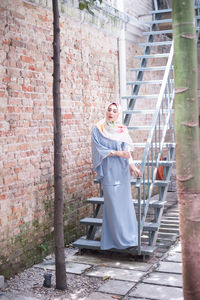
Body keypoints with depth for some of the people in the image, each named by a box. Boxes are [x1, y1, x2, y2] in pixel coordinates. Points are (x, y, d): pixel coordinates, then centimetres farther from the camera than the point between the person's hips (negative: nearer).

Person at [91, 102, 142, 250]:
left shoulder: (122, 130, 10)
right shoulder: (98, 129, 2)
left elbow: (127, 150, 3)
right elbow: (99, 149, -6)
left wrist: (131, 164, -15)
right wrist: (118, 153, -13)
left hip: (123, 171, 3)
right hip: (109, 171, -3)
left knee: (125, 201, 5)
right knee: (113, 203, -3)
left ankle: (129, 235, 14)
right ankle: (119, 238, 3)